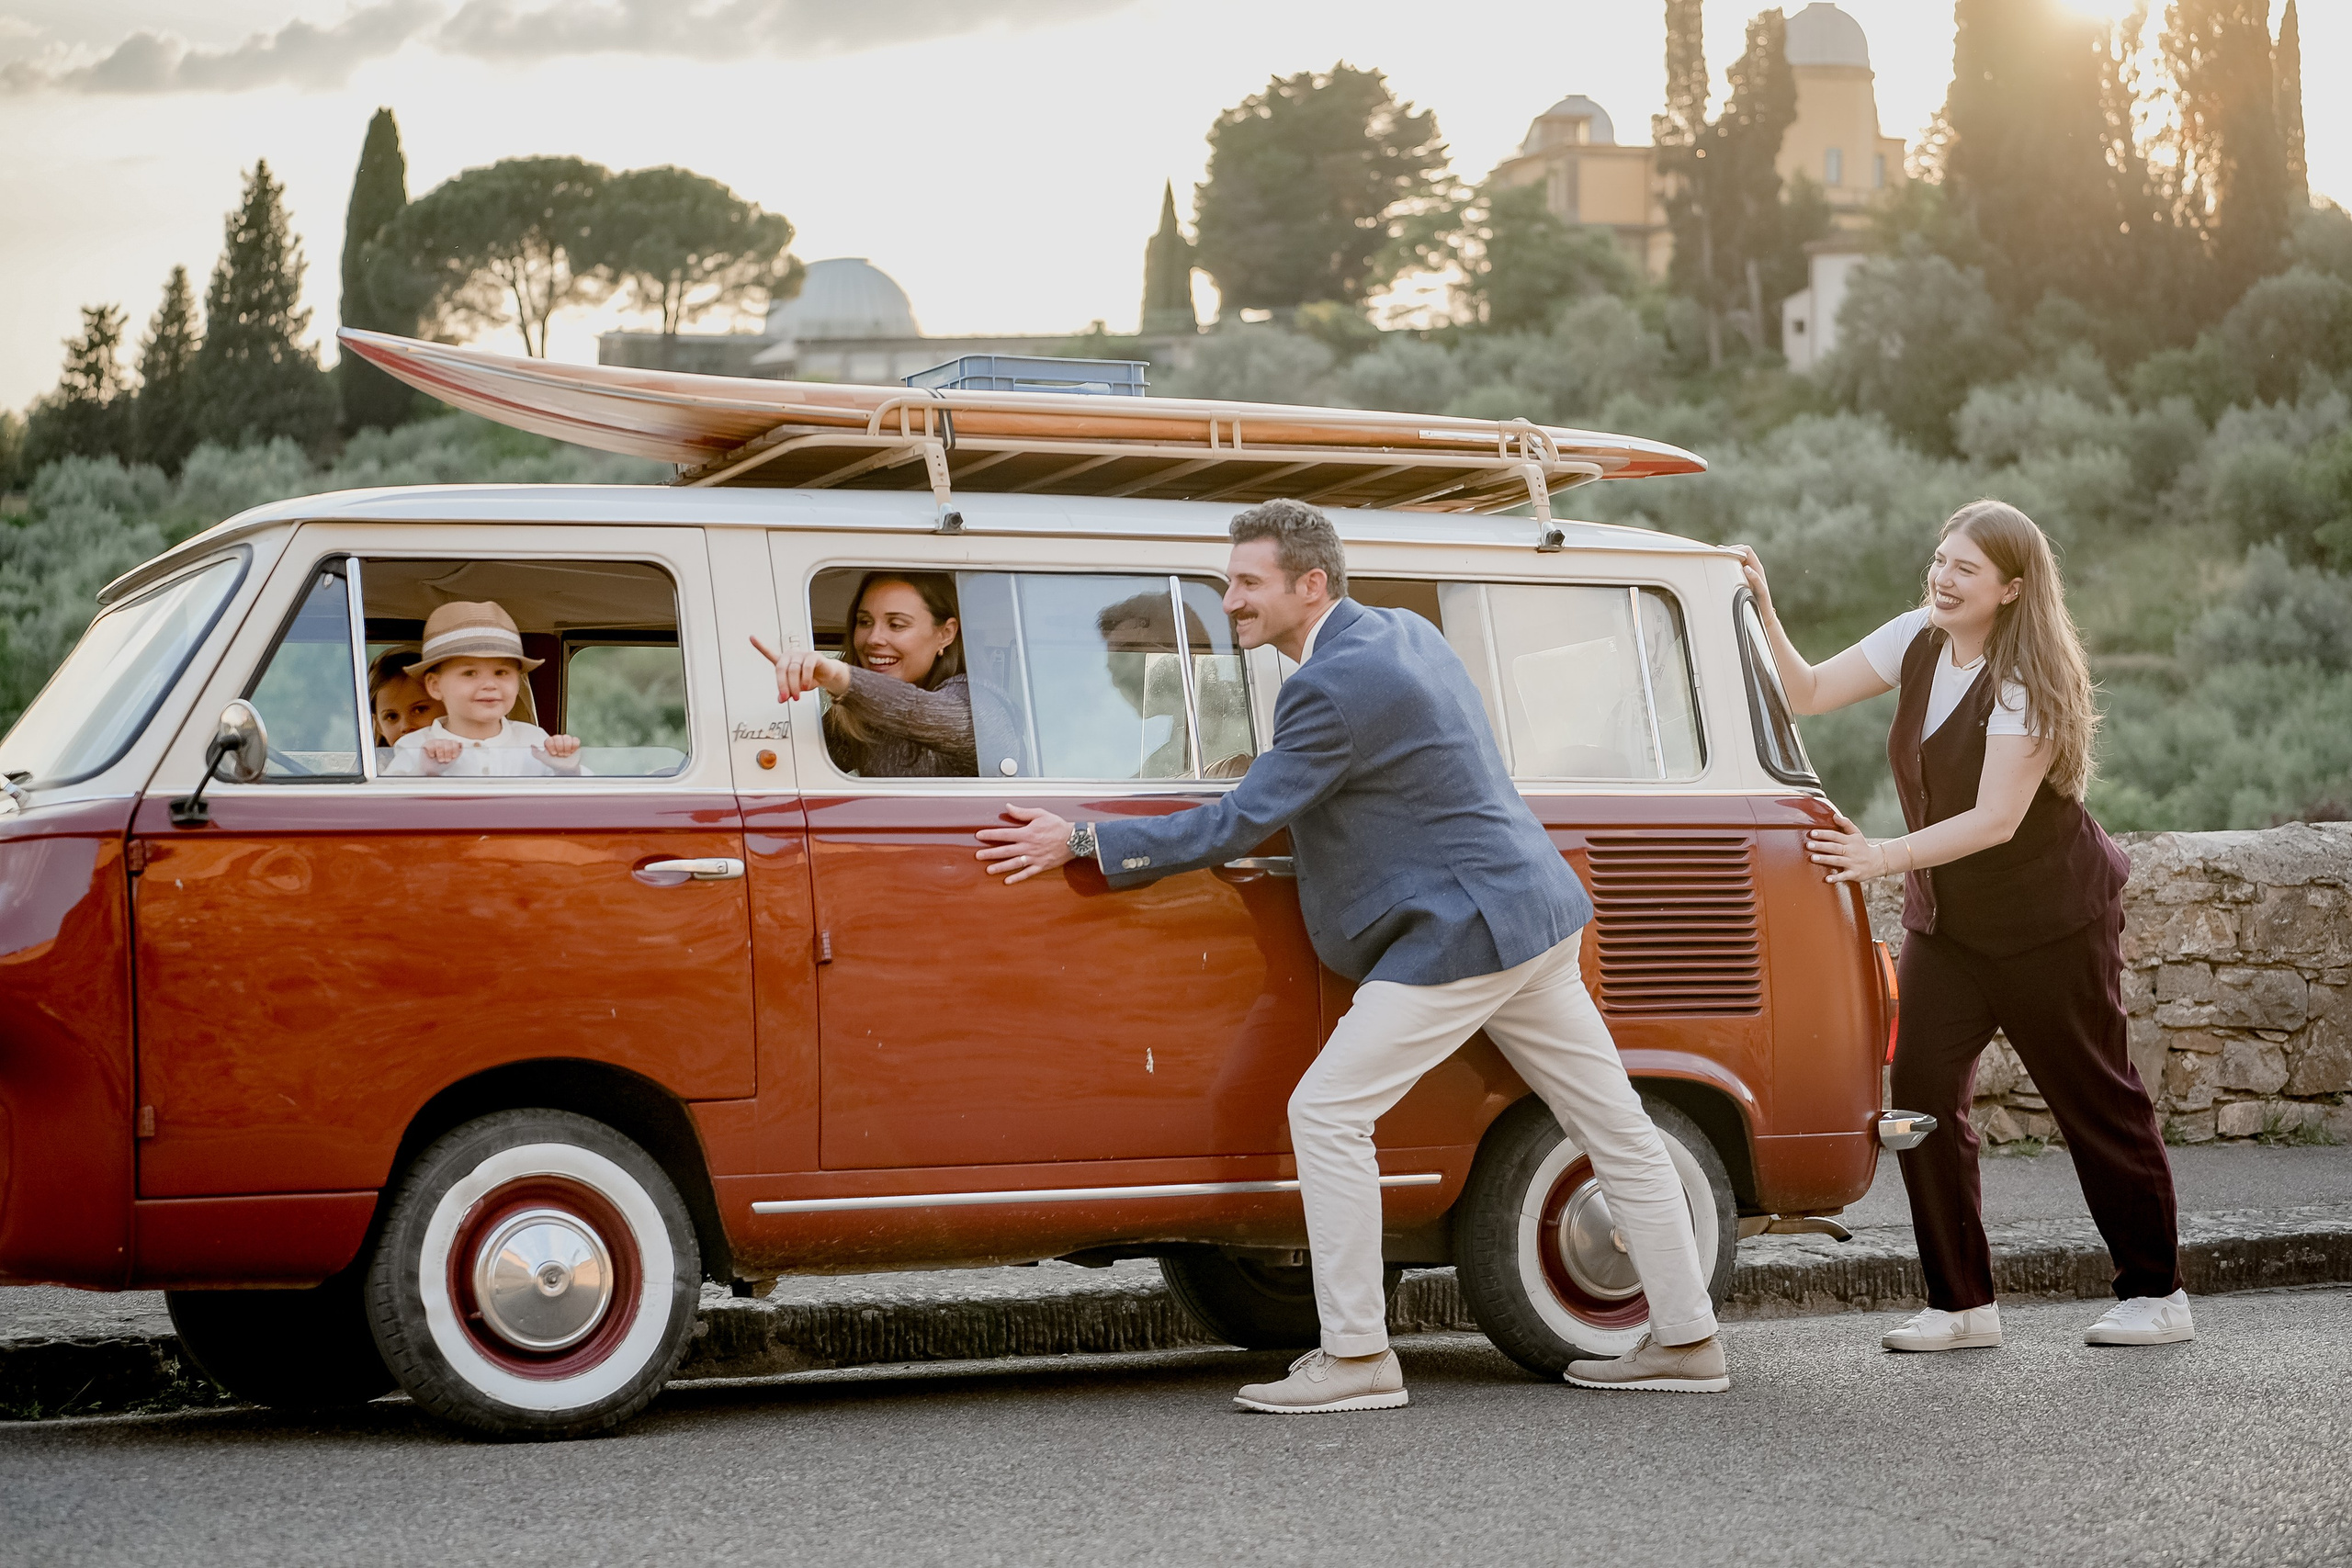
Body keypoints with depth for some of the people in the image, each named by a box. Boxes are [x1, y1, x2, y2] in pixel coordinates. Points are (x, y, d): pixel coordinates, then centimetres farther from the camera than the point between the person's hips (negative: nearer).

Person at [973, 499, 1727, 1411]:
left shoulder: (1336, 687, -19)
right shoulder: (1404, 631, 11)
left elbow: (1238, 825, -19)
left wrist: (1082, 843, -14)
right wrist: (1270, 820, 22)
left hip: (1460, 935, -10)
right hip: (1534, 919, 10)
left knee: (1328, 1113, -7)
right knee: (1615, 1131, 12)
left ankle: (1357, 1357, -5)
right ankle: (1686, 1341, 20)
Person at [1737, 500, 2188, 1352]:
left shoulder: (2029, 680, -21)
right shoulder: (1917, 641, -1)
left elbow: (1996, 820, -26)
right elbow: (1809, 692, 2)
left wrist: (1884, 856, -32)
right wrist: (1763, 613, -12)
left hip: (2050, 921, -6)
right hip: (1945, 919, 6)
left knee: (2098, 1103, 4)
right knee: (1921, 1093, -7)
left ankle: (2156, 1294, 18)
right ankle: (1961, 1304, 0)